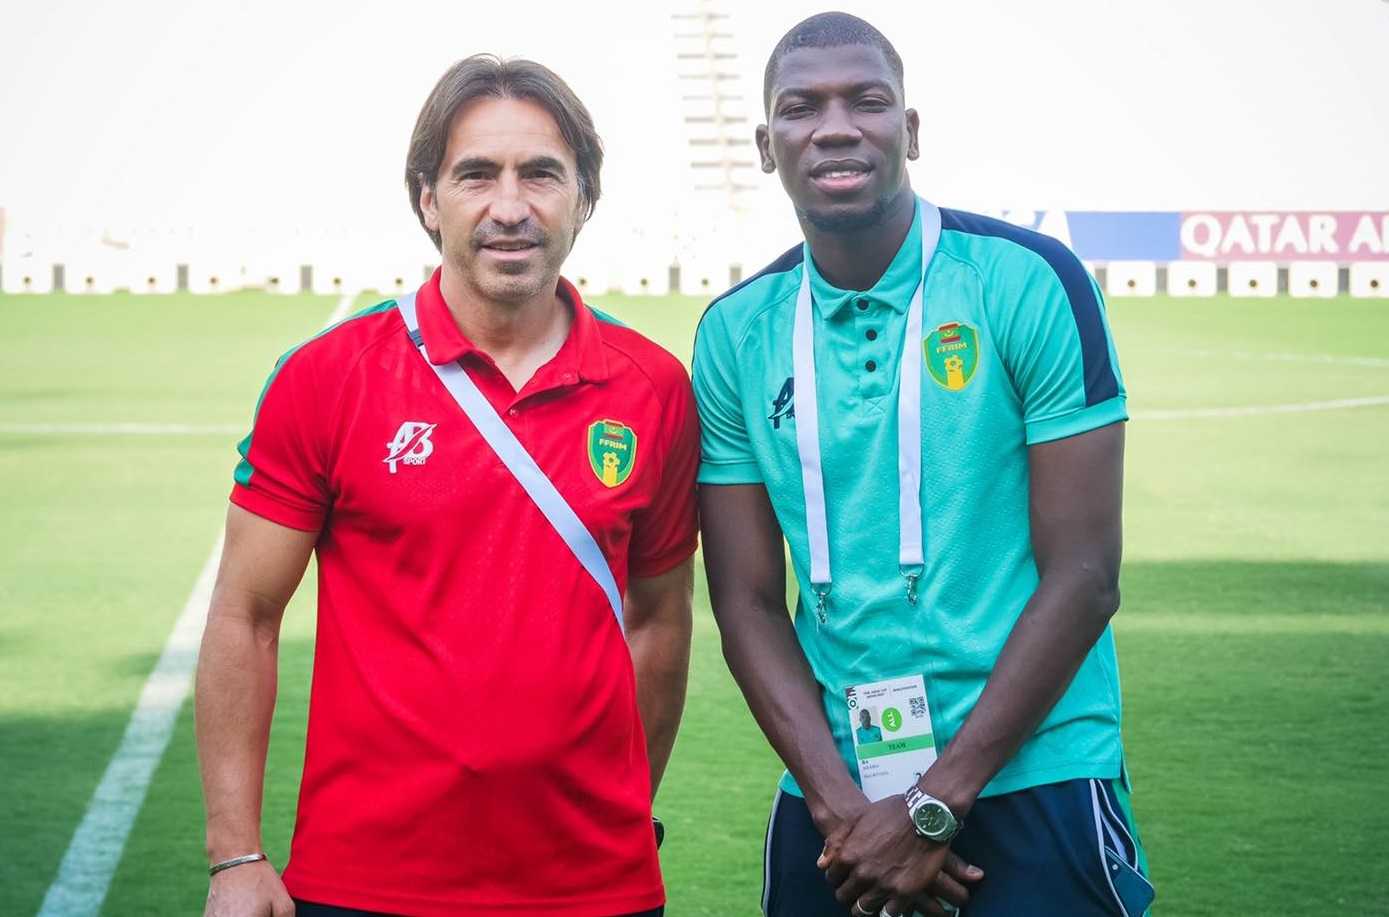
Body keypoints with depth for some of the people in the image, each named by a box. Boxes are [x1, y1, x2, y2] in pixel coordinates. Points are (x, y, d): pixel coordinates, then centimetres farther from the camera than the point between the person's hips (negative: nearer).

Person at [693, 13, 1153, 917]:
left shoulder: (1031, 283, -8)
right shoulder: (736, 333, 3)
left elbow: (1083, 577, -10)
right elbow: (749, 603, 3)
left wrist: (934, 808, -12)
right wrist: (841, 805, -10)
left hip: (1027, 773, -3)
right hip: (831, 790, 3)